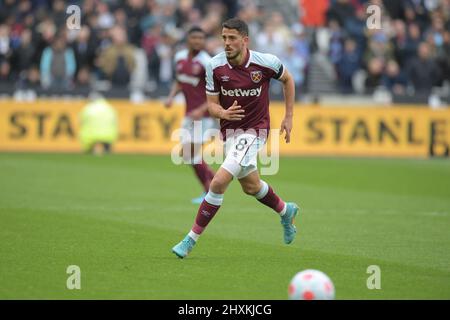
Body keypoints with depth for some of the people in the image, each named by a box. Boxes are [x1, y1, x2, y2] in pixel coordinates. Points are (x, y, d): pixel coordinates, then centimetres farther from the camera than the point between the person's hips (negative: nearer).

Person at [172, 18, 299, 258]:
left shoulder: (265, 62, -15)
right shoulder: (215, 66, -10)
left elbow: (287, 79, 7)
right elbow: (212, 105, -3)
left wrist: (288, 117, 6)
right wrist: (224, 113, -27)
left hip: (254, 130, -5)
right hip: (230, 131, 5)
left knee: (219, 182, -19)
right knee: (251, 187, 22)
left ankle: (191, 239, -10)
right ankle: (286, 211, 52)